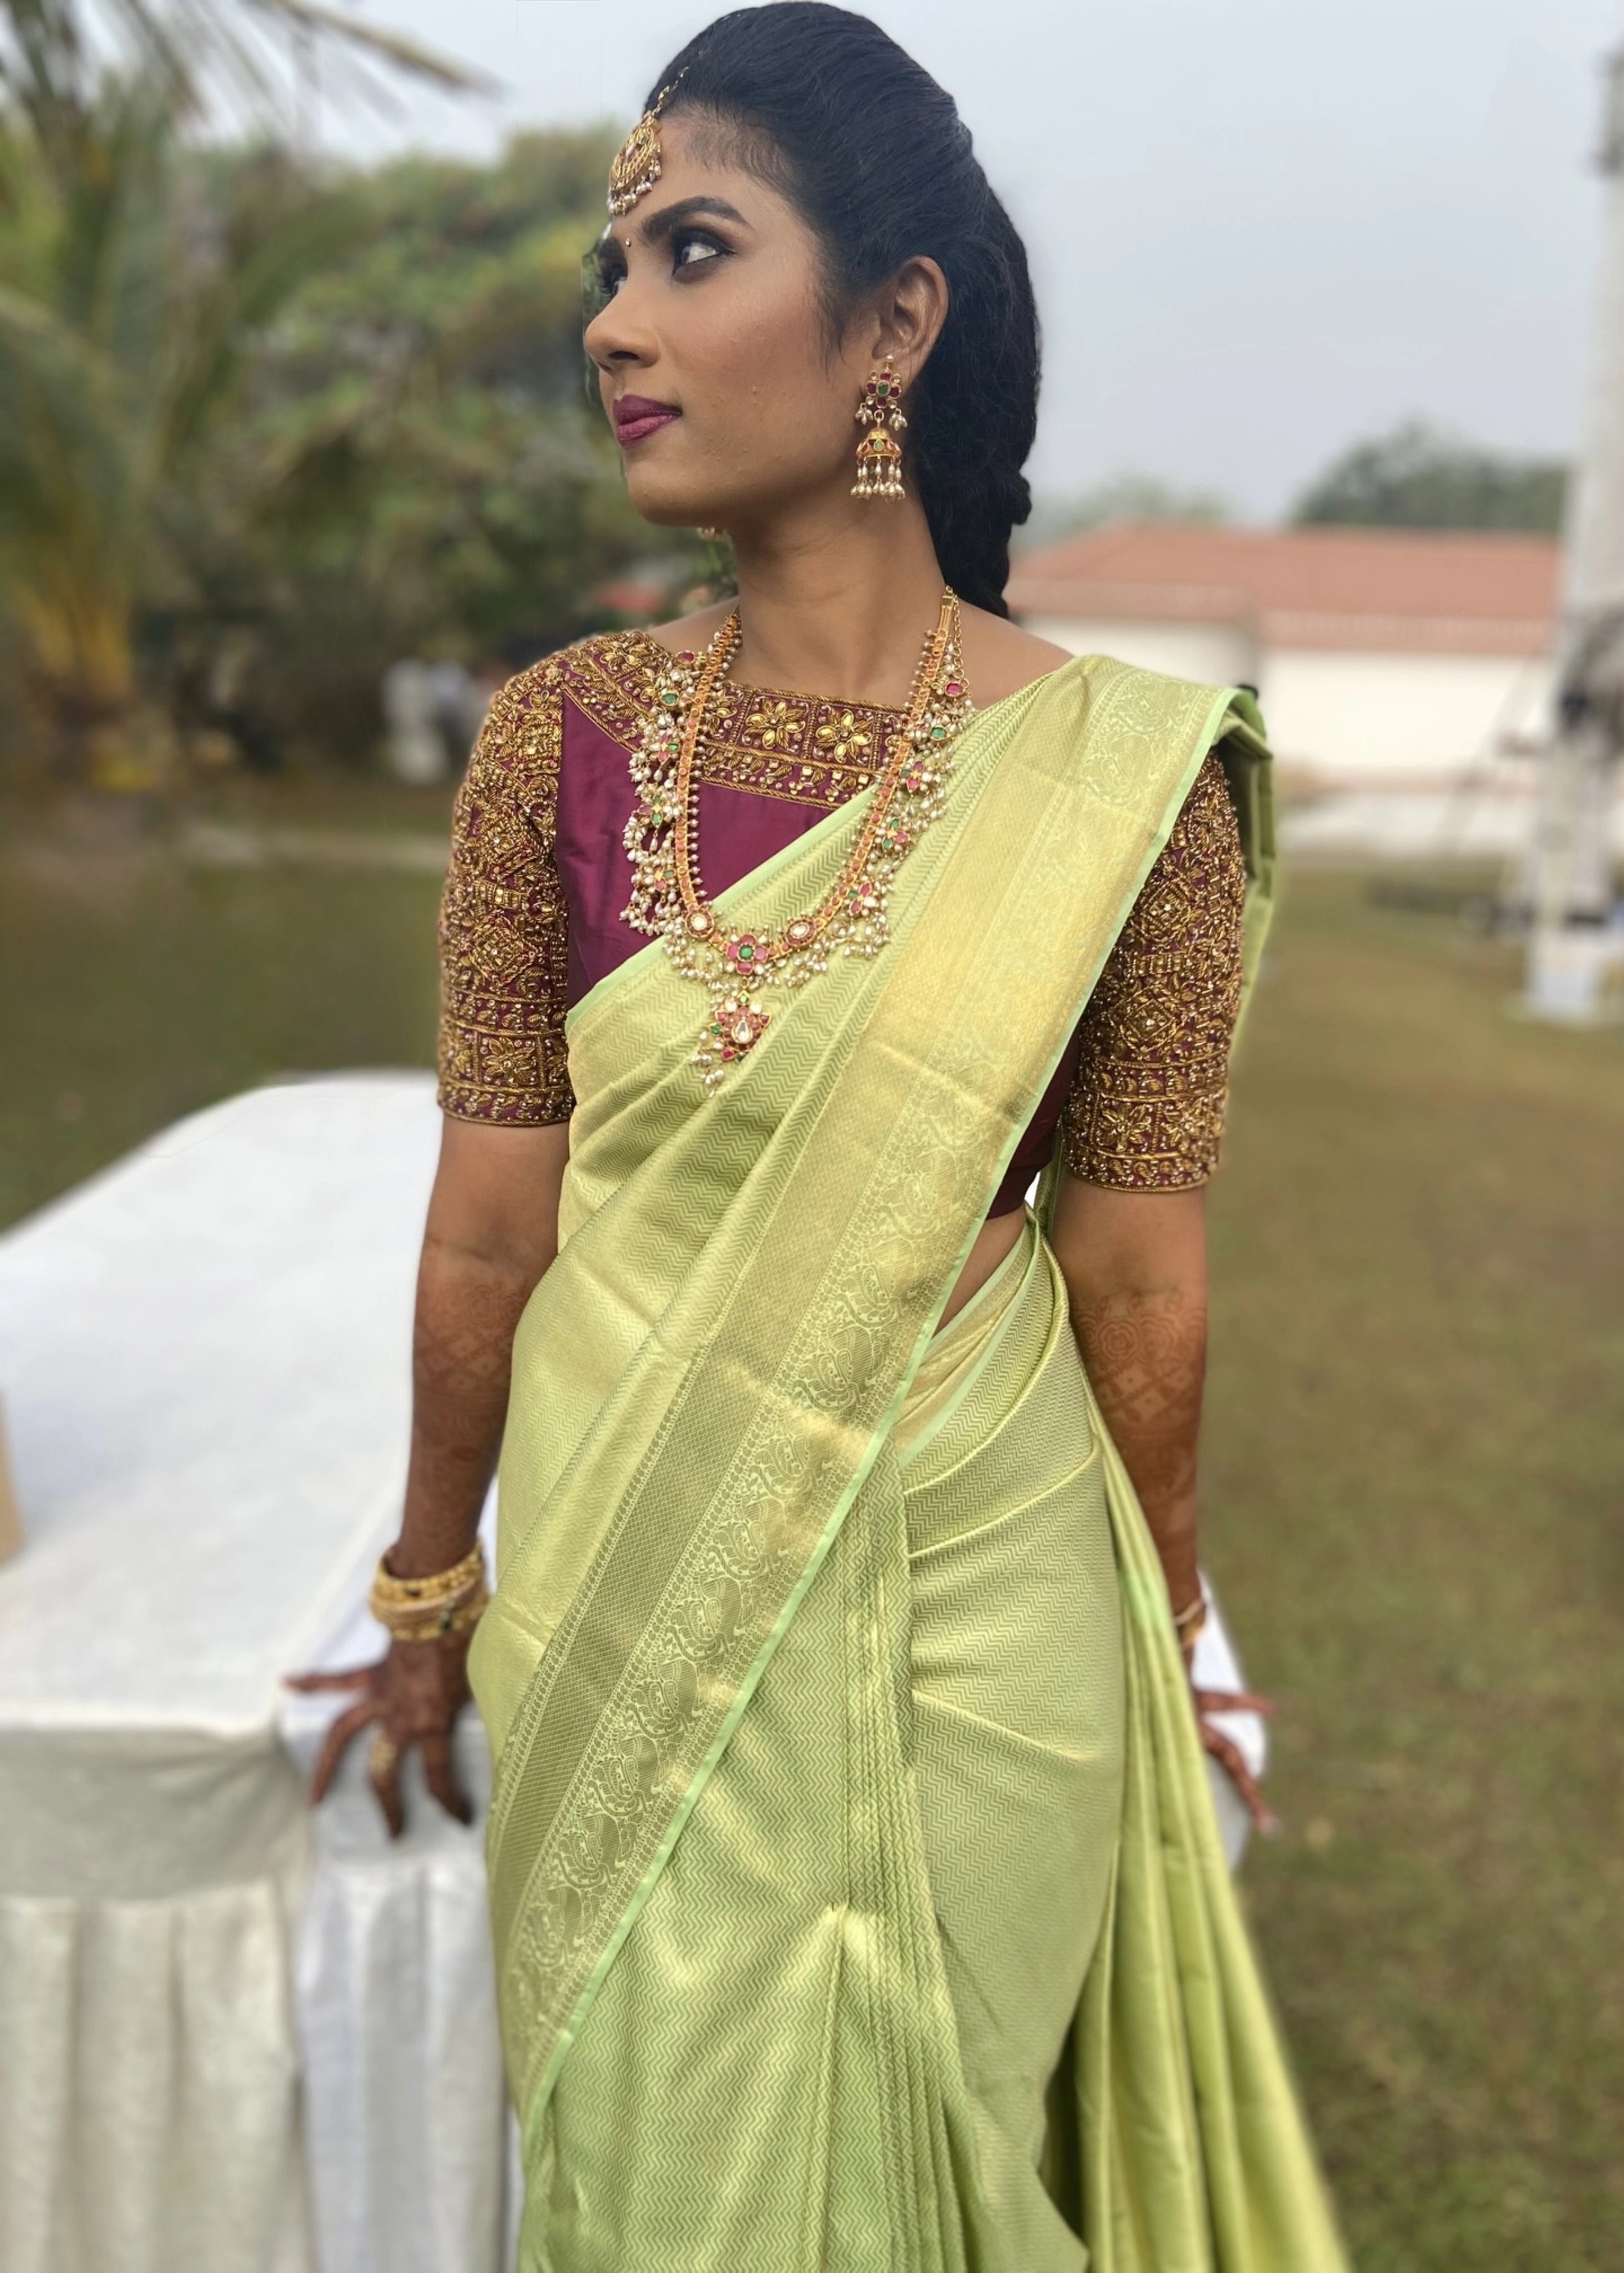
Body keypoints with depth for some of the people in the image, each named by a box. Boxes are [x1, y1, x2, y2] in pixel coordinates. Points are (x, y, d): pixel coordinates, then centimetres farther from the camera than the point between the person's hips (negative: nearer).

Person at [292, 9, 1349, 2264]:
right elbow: (489, 1230, -2)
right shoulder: (560, 736, -6)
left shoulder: (1116, 780, -12)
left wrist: (1161, 1652, 5)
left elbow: (1137, 1283, -6)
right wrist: (429, 1597, 8)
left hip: (969, 1606, -1)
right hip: (622, 1607, 2)